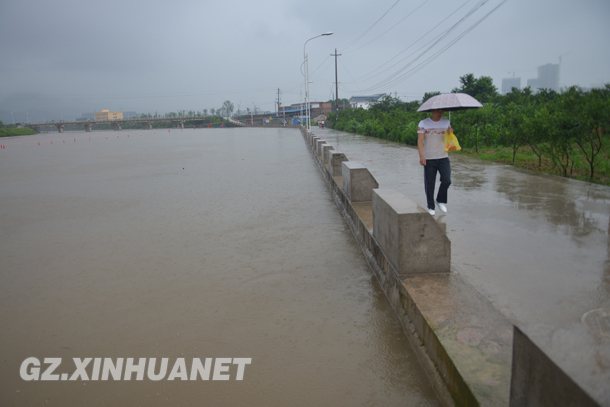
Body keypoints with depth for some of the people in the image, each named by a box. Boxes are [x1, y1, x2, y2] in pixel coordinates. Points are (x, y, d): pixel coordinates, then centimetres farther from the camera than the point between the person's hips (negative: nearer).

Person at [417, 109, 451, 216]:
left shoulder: (446, 122, 9)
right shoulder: (423, 123, -1)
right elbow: (420, 141, -9)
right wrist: (421, 156, -21)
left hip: (443, 157, 2)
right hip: (429, 159, -2)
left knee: (446, 180, -13)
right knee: (429, 184, 3)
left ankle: (440, 201, 11)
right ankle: (431, 207, 18)